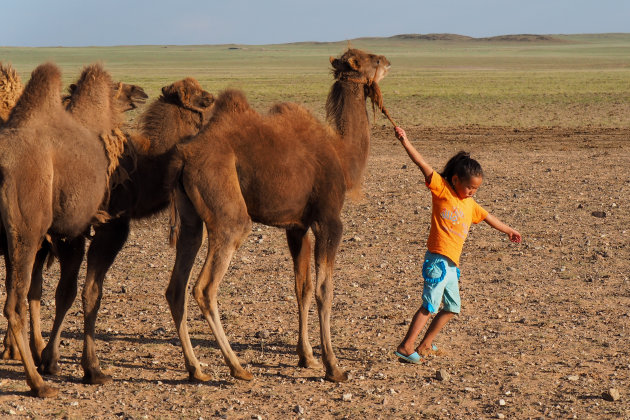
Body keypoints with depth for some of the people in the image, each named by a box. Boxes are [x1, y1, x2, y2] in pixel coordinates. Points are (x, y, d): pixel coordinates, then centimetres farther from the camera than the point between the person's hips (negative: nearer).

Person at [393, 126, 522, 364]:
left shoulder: (470, 204, 17)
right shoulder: (442, 190, -4)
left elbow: (487, 217, 34)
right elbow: (423, 165, -13)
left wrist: (508, 231, 47)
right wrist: (405, 142, -21)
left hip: (452, 264, 9)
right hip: (438, 259, -9)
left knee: (452, 308, 13)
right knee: (430, 305, -14)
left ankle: (425, 346, 21)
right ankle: (405, 348, -15)